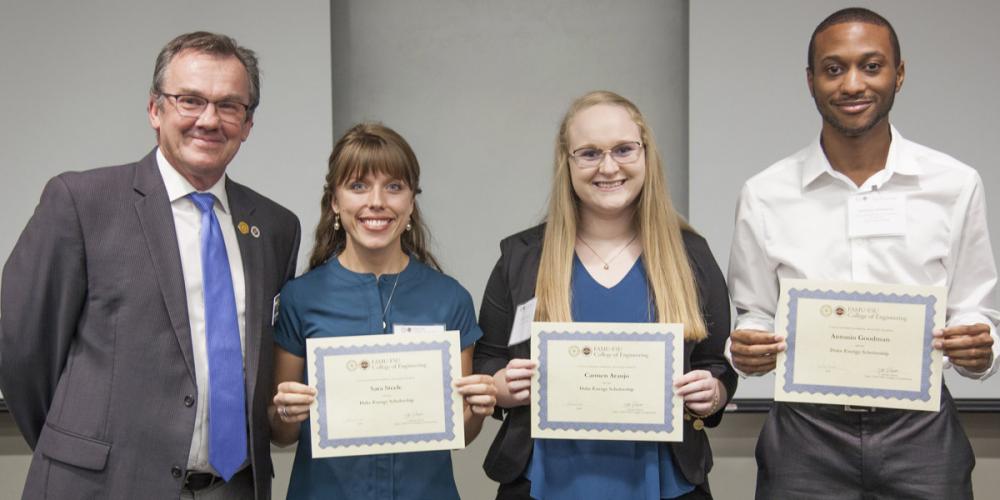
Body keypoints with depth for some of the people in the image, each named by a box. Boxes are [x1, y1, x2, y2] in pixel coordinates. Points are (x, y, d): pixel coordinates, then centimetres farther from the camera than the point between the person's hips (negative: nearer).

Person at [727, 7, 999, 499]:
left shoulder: (956, 185, 1)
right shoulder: (764, 195, 0)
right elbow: (754, 315, 7)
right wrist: (746, 349, -14)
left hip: (921, 434, 1)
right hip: (805, 435, 0)